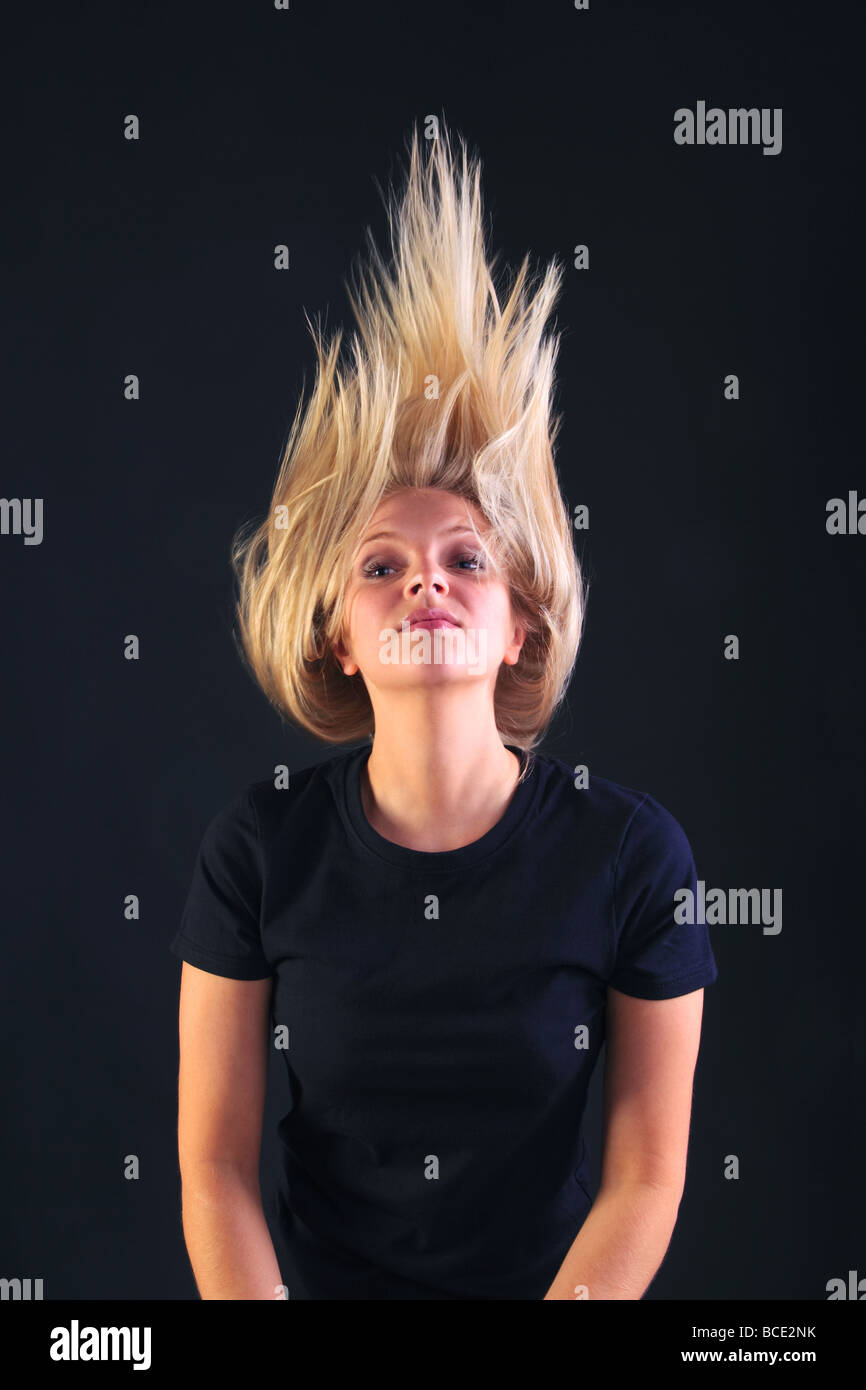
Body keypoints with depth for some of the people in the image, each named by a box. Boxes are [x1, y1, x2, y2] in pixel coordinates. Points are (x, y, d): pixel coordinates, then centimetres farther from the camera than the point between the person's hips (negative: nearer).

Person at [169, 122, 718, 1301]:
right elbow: (214, 1165, -10)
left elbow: (646, 1177, -12)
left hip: (553, 1276, 0)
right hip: (315, 1273, 0)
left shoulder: (633, 850, -18)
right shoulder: (260, 846, -15)